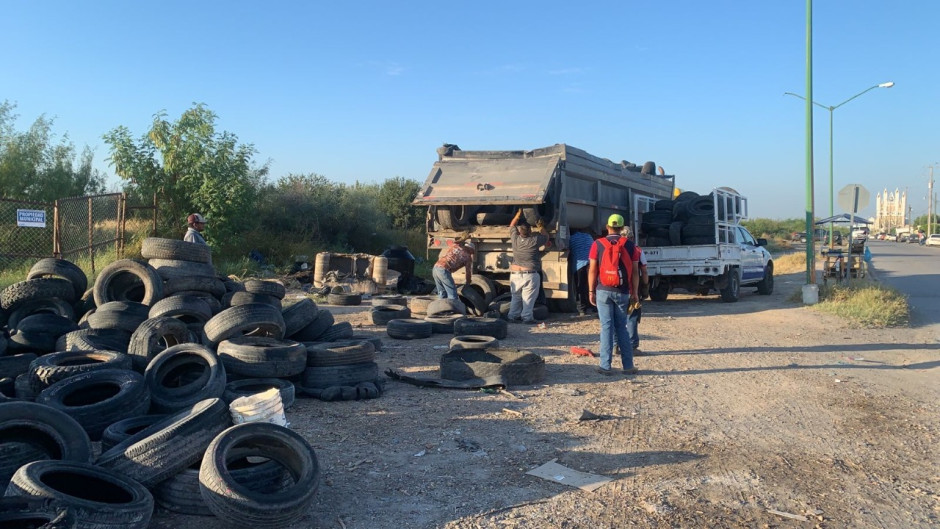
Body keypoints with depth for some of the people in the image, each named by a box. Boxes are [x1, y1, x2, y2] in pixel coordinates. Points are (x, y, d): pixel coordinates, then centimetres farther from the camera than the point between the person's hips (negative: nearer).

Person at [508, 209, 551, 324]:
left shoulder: (515, 239, -1)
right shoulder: (535, 240, -9)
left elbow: (512, 225, 19)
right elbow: (546, 236, 13)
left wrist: (518, 214, 26)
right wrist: (540, 226, 27)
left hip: (515, 273, 4)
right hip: (530, 274, -4)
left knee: (516, 297, 15)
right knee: (528, 298, 0)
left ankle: (513, 316, 17)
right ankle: (527, 317, -1)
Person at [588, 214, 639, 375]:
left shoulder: (598, 244, -1)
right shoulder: (630, 245, 2)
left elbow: (592, 270, -2)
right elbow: (635, 271, 2)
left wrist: (591, 291, 5)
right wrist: (634, 293, 9)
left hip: (603, 290, -1)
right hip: (622, 292, 1)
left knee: (607, 327, 2)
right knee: (622, 327, 11)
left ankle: (605, 366, 1)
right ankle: (628, 366, 11)